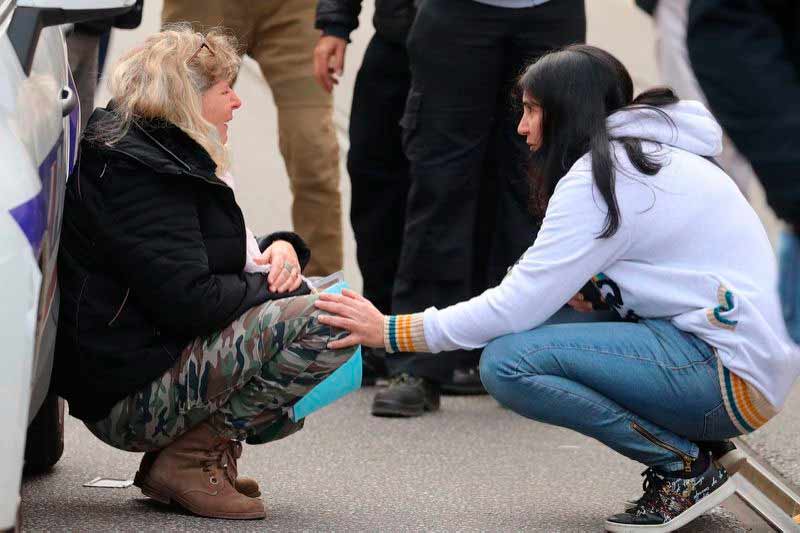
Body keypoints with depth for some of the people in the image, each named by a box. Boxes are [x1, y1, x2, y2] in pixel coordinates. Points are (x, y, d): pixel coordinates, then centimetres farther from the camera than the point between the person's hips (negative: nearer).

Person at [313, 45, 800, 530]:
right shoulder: (653, 153, 17)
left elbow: (517, 307, -15)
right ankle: (684, 451, 8)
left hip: (736, 377, -10)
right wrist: (589, 289, 1)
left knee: (508, 361, -17)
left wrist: (391, 331, -7)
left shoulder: (600, 177, -11)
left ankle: (686, 467, -7)